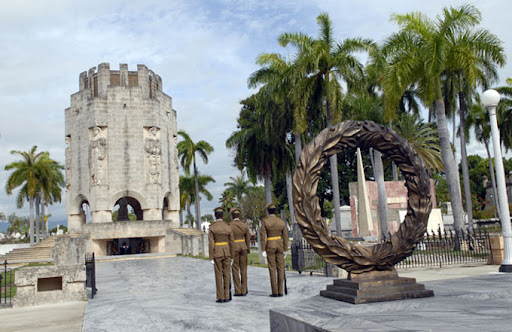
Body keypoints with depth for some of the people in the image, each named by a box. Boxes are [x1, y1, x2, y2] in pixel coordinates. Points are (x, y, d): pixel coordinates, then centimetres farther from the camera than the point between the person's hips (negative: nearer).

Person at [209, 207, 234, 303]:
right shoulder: (228, 227, 0)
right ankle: (226, 297, 8)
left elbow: (211, 244, -11)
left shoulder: (212, 228, -9)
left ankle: (220, 297, 4)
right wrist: (232, 257, 11)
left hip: (217, 254, -2)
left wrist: (211, 258, -8)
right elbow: (231, 243, 3)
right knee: (226, 275, 8)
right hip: (226, 253, 2)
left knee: (219, 276, 3)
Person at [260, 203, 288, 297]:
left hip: (270, 246, -3)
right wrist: (285, 250, 8)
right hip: (279, 246, 3)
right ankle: (280, 292, 6)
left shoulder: (264, 221, -8)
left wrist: (263, 250, -8)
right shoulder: (282, 221, 2)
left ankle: (275, 292, 0)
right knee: (280, 268, 6)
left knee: (272, 269, 1)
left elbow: (263, 236, -11)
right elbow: (285, 236, 2)